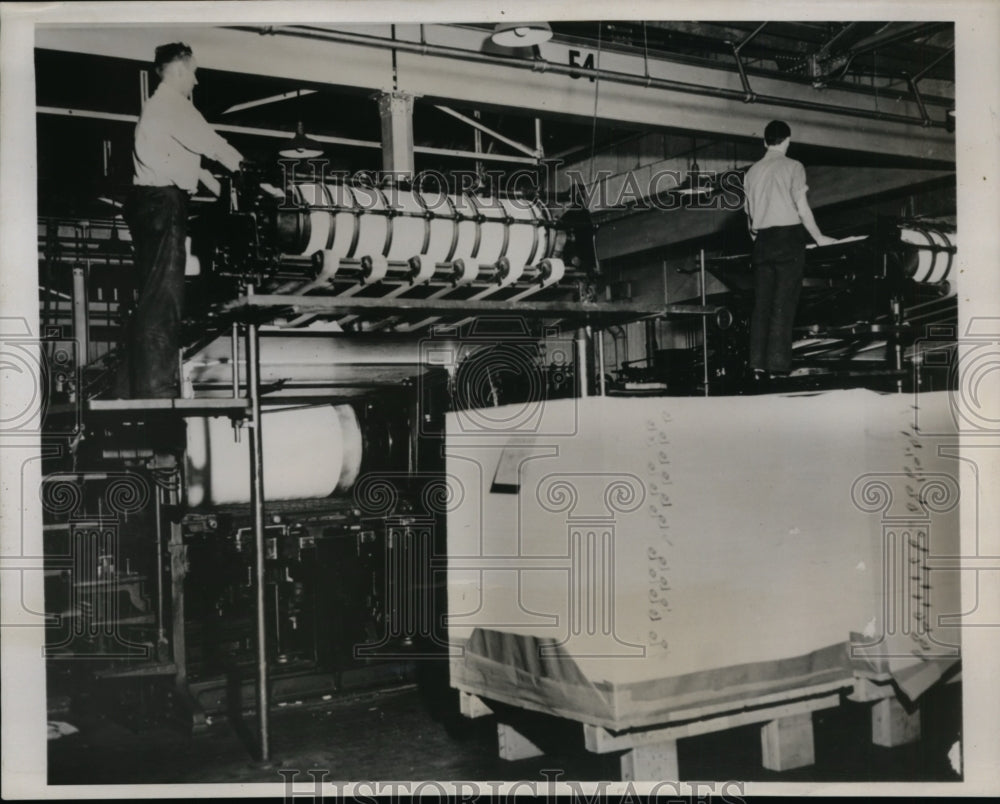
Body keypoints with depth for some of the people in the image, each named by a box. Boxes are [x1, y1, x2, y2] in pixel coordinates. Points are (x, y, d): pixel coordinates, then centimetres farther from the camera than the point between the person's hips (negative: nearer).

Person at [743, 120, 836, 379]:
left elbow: (749, 214, 14)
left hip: (763, 241, 5)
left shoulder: (752, 171, 13)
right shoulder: (792, 166, -1)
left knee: (761, 303, 4)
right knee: (783, 304, -5)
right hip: (788, 237, -4)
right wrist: (819, 238, 4)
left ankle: (758, 364, -1)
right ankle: (778, 364, -9)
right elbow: (802, 208, -5)